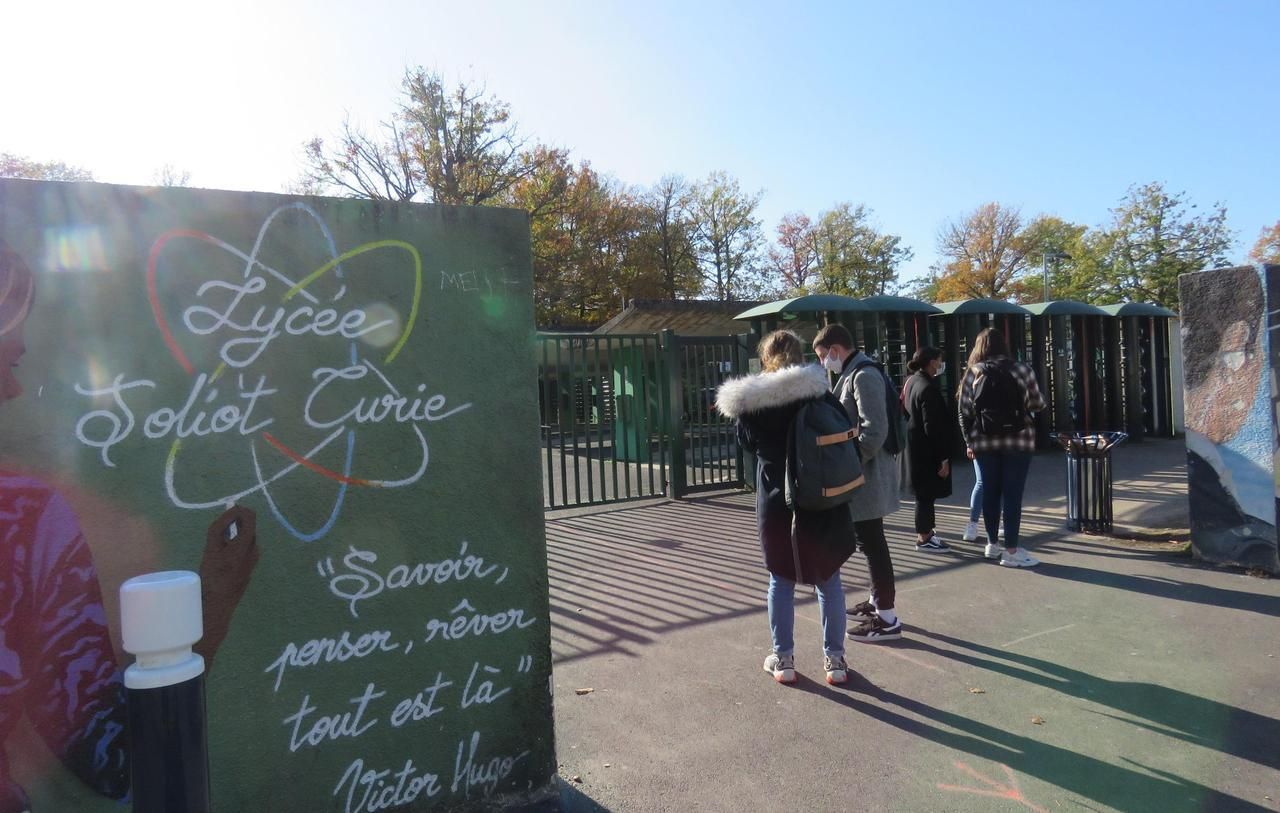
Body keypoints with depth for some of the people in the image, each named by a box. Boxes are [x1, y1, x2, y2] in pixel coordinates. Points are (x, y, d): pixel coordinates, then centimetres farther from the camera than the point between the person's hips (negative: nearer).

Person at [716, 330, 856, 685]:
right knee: (828, 580, 12)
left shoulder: (748, 399, -6)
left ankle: (783, 659, 19)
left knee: (781, 580, 12)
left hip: (775, 502, 0)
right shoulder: (815, 390, -8)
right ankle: (835, 659, 19)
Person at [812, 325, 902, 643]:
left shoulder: (864, 376, -18)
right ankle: (877, 601, 32)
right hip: (861, 474, 10)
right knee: (869, 540, 19)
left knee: (871, 542, -4)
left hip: (866, 475, -10)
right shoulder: (854, 374, 13)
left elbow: (875, 431, -24)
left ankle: (887, 618, 5)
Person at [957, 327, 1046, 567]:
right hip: (1018, 440, -2)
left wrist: (969, 442, 10)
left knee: (990, 492, 11)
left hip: (984, 442, 2)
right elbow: (1038, 404, 4)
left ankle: (992, 544, 21)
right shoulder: (1021, 369, -1)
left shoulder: (973, 372, 3)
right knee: (1012, 495, 0)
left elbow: (964, 411, 1)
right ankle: (1011, 551, 2)